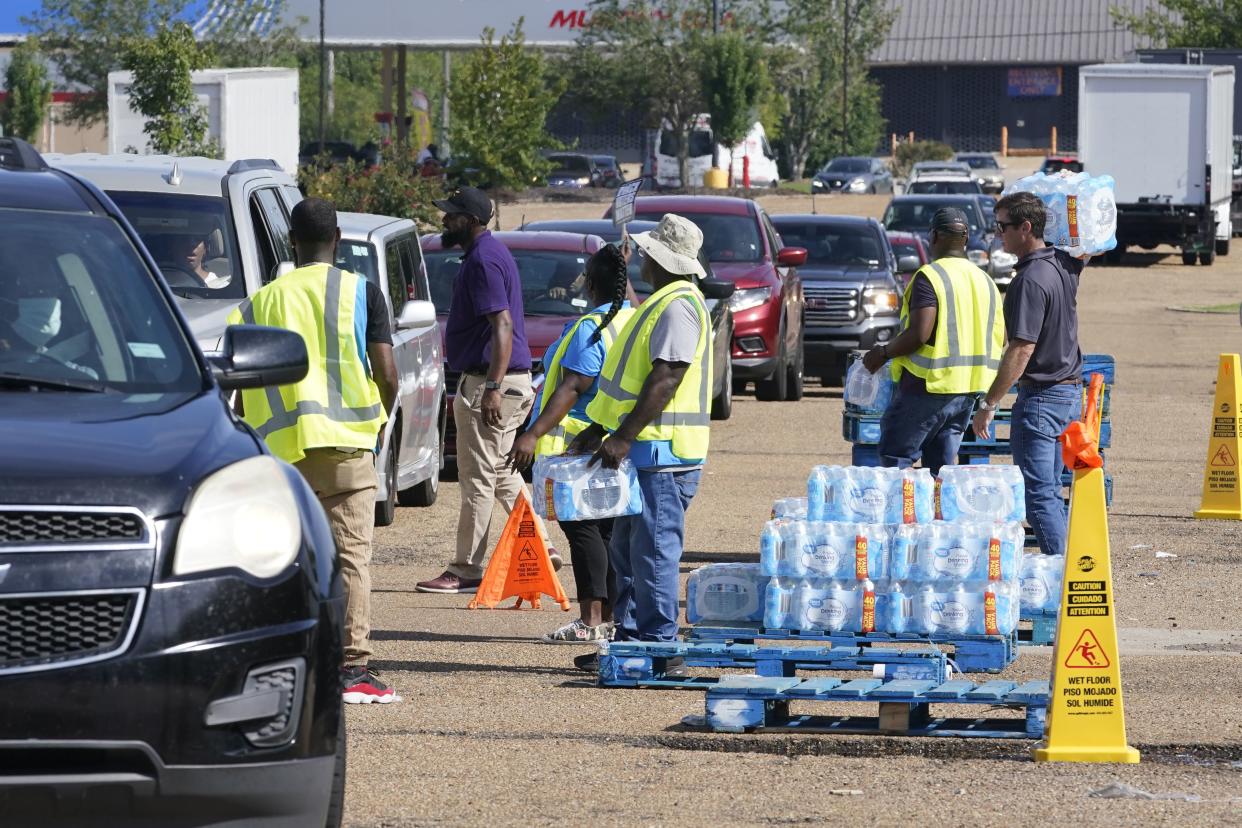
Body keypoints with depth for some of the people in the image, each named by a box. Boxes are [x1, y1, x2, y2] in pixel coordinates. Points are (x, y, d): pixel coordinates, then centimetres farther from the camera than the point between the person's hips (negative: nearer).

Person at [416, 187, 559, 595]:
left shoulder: (483, 261, -17)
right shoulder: (490, 254, 16)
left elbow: (502, 325, -24)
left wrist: (493, 388, -28)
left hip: (488, 381, -11)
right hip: (510, 380, 11)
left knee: (478, 480, -5)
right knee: (502, 474, 17)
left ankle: (466, 571, -1)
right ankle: (540, 549, 17)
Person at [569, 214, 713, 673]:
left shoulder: (678, 306, -15)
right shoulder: (663, 303, 19)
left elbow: (665, 380, -23)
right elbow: (633, 378, 25)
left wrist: (624, 437, -24)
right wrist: (597, 430, 23)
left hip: (663, 452, -11)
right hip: (647, 450, 11)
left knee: (653, 549, -8)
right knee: (628, 551, 14)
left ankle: (659, 648, -6)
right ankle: (630, 639, 18)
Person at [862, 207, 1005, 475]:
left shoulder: (929, 276, -12)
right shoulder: (984, 281, 12)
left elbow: (919, 334, -21)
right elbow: (1001, 337, 14)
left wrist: (883, 353, -7)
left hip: (929, 385, -7)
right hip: (968, 391, 7)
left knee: (894, 456, 1)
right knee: (943, 461, 13)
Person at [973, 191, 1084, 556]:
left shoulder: (1031, 280, -19)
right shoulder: (1064, 264, 7)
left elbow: (1022, 350, -23)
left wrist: (988, 404, -20)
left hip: (1040, 396, -9)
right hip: (1071, 393, 9)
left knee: (1039, 495, -7)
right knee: (1050, 492, 14)